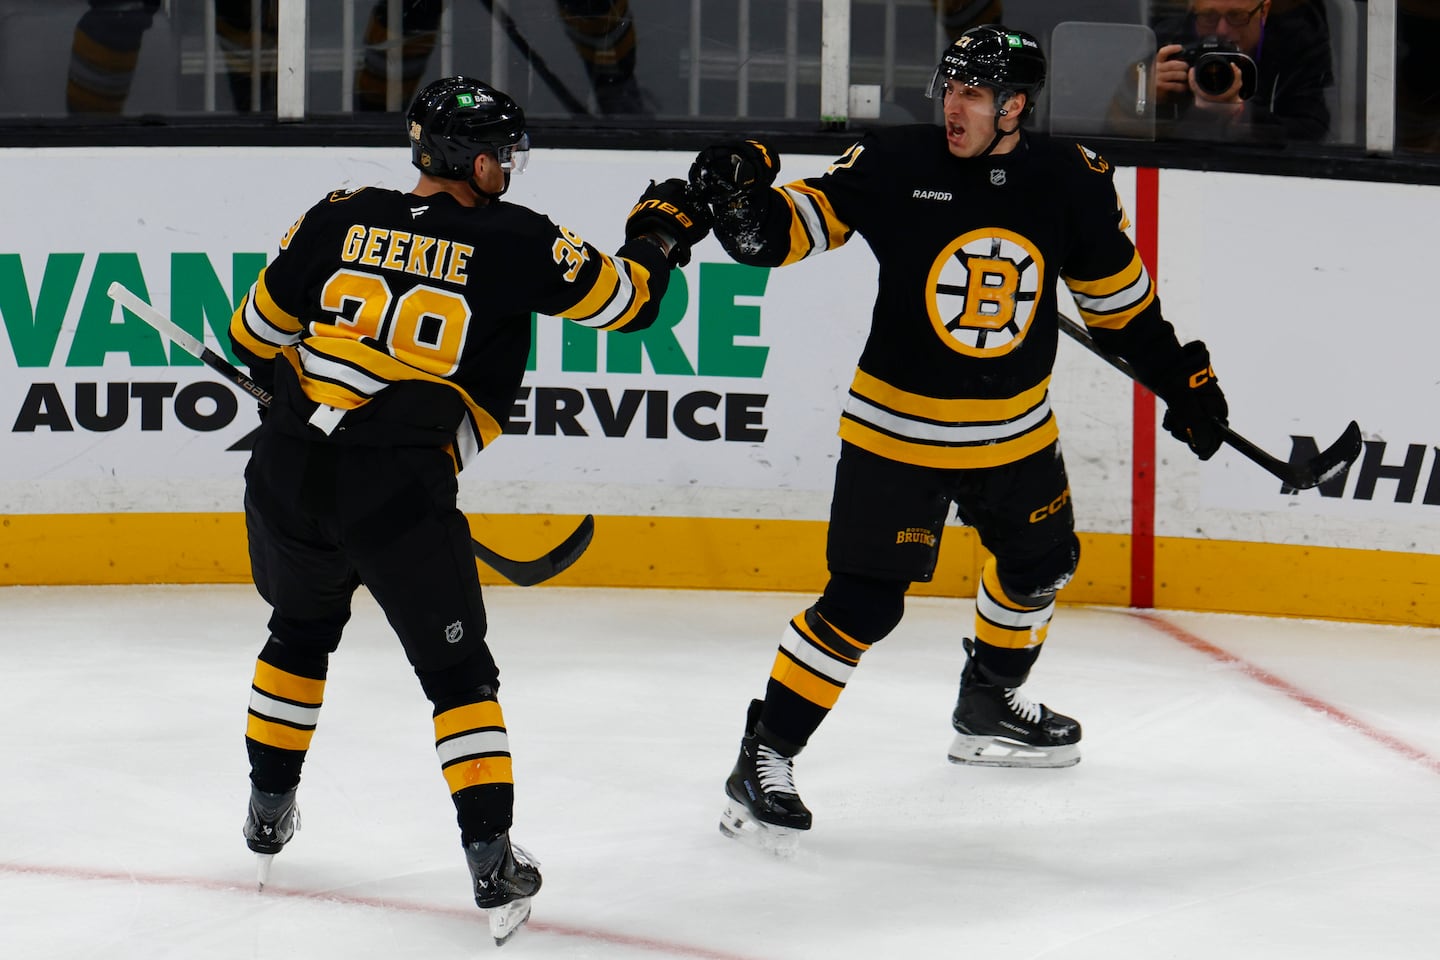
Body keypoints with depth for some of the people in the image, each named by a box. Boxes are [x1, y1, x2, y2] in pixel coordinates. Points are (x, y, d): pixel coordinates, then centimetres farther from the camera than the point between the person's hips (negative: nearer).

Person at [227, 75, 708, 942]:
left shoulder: (339, 220, 7)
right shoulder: (512, 242, -2)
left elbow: (255, 337, 15)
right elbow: (627, 299, 6)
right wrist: (662, 231, 25)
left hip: (286, 473, 4)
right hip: (400, 495, -4)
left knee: (302, 631, 30)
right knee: (457, 671, 10)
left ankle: (269, 814, 39)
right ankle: (493, 862, 2)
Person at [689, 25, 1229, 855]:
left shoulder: (1071, 183, -6)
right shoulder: (897, 163, -15)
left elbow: (1117, 293, 7)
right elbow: (797, 225, -13)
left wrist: (1183, 379, 10)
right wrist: (746, 201, -34)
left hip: (1016, 430, 5)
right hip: (897, 430, -5)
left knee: (1041, 562, 23)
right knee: (863, 604, -11)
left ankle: (990, 704, 49)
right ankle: (763, 761, -3)